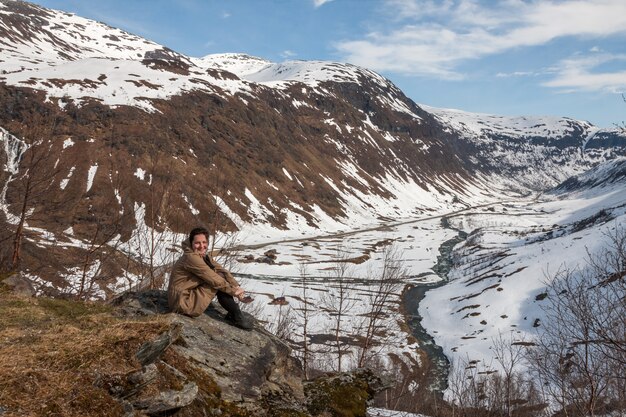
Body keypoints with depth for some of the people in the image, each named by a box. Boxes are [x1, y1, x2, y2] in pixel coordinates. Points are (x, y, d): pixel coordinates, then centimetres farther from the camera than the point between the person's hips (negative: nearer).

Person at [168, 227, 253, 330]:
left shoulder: (204, 256, 7)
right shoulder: (191, 257, -21)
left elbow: (222, 270, 1)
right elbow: (214, 279, -21)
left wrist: (236, 286, -13)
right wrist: (233, 291, -13)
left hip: (191, 294, 9)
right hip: (183, 303, -9)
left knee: (221, 277, 2)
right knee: (219, 279, -16)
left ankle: (233, 313, 4)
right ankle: (237, 316, -7)